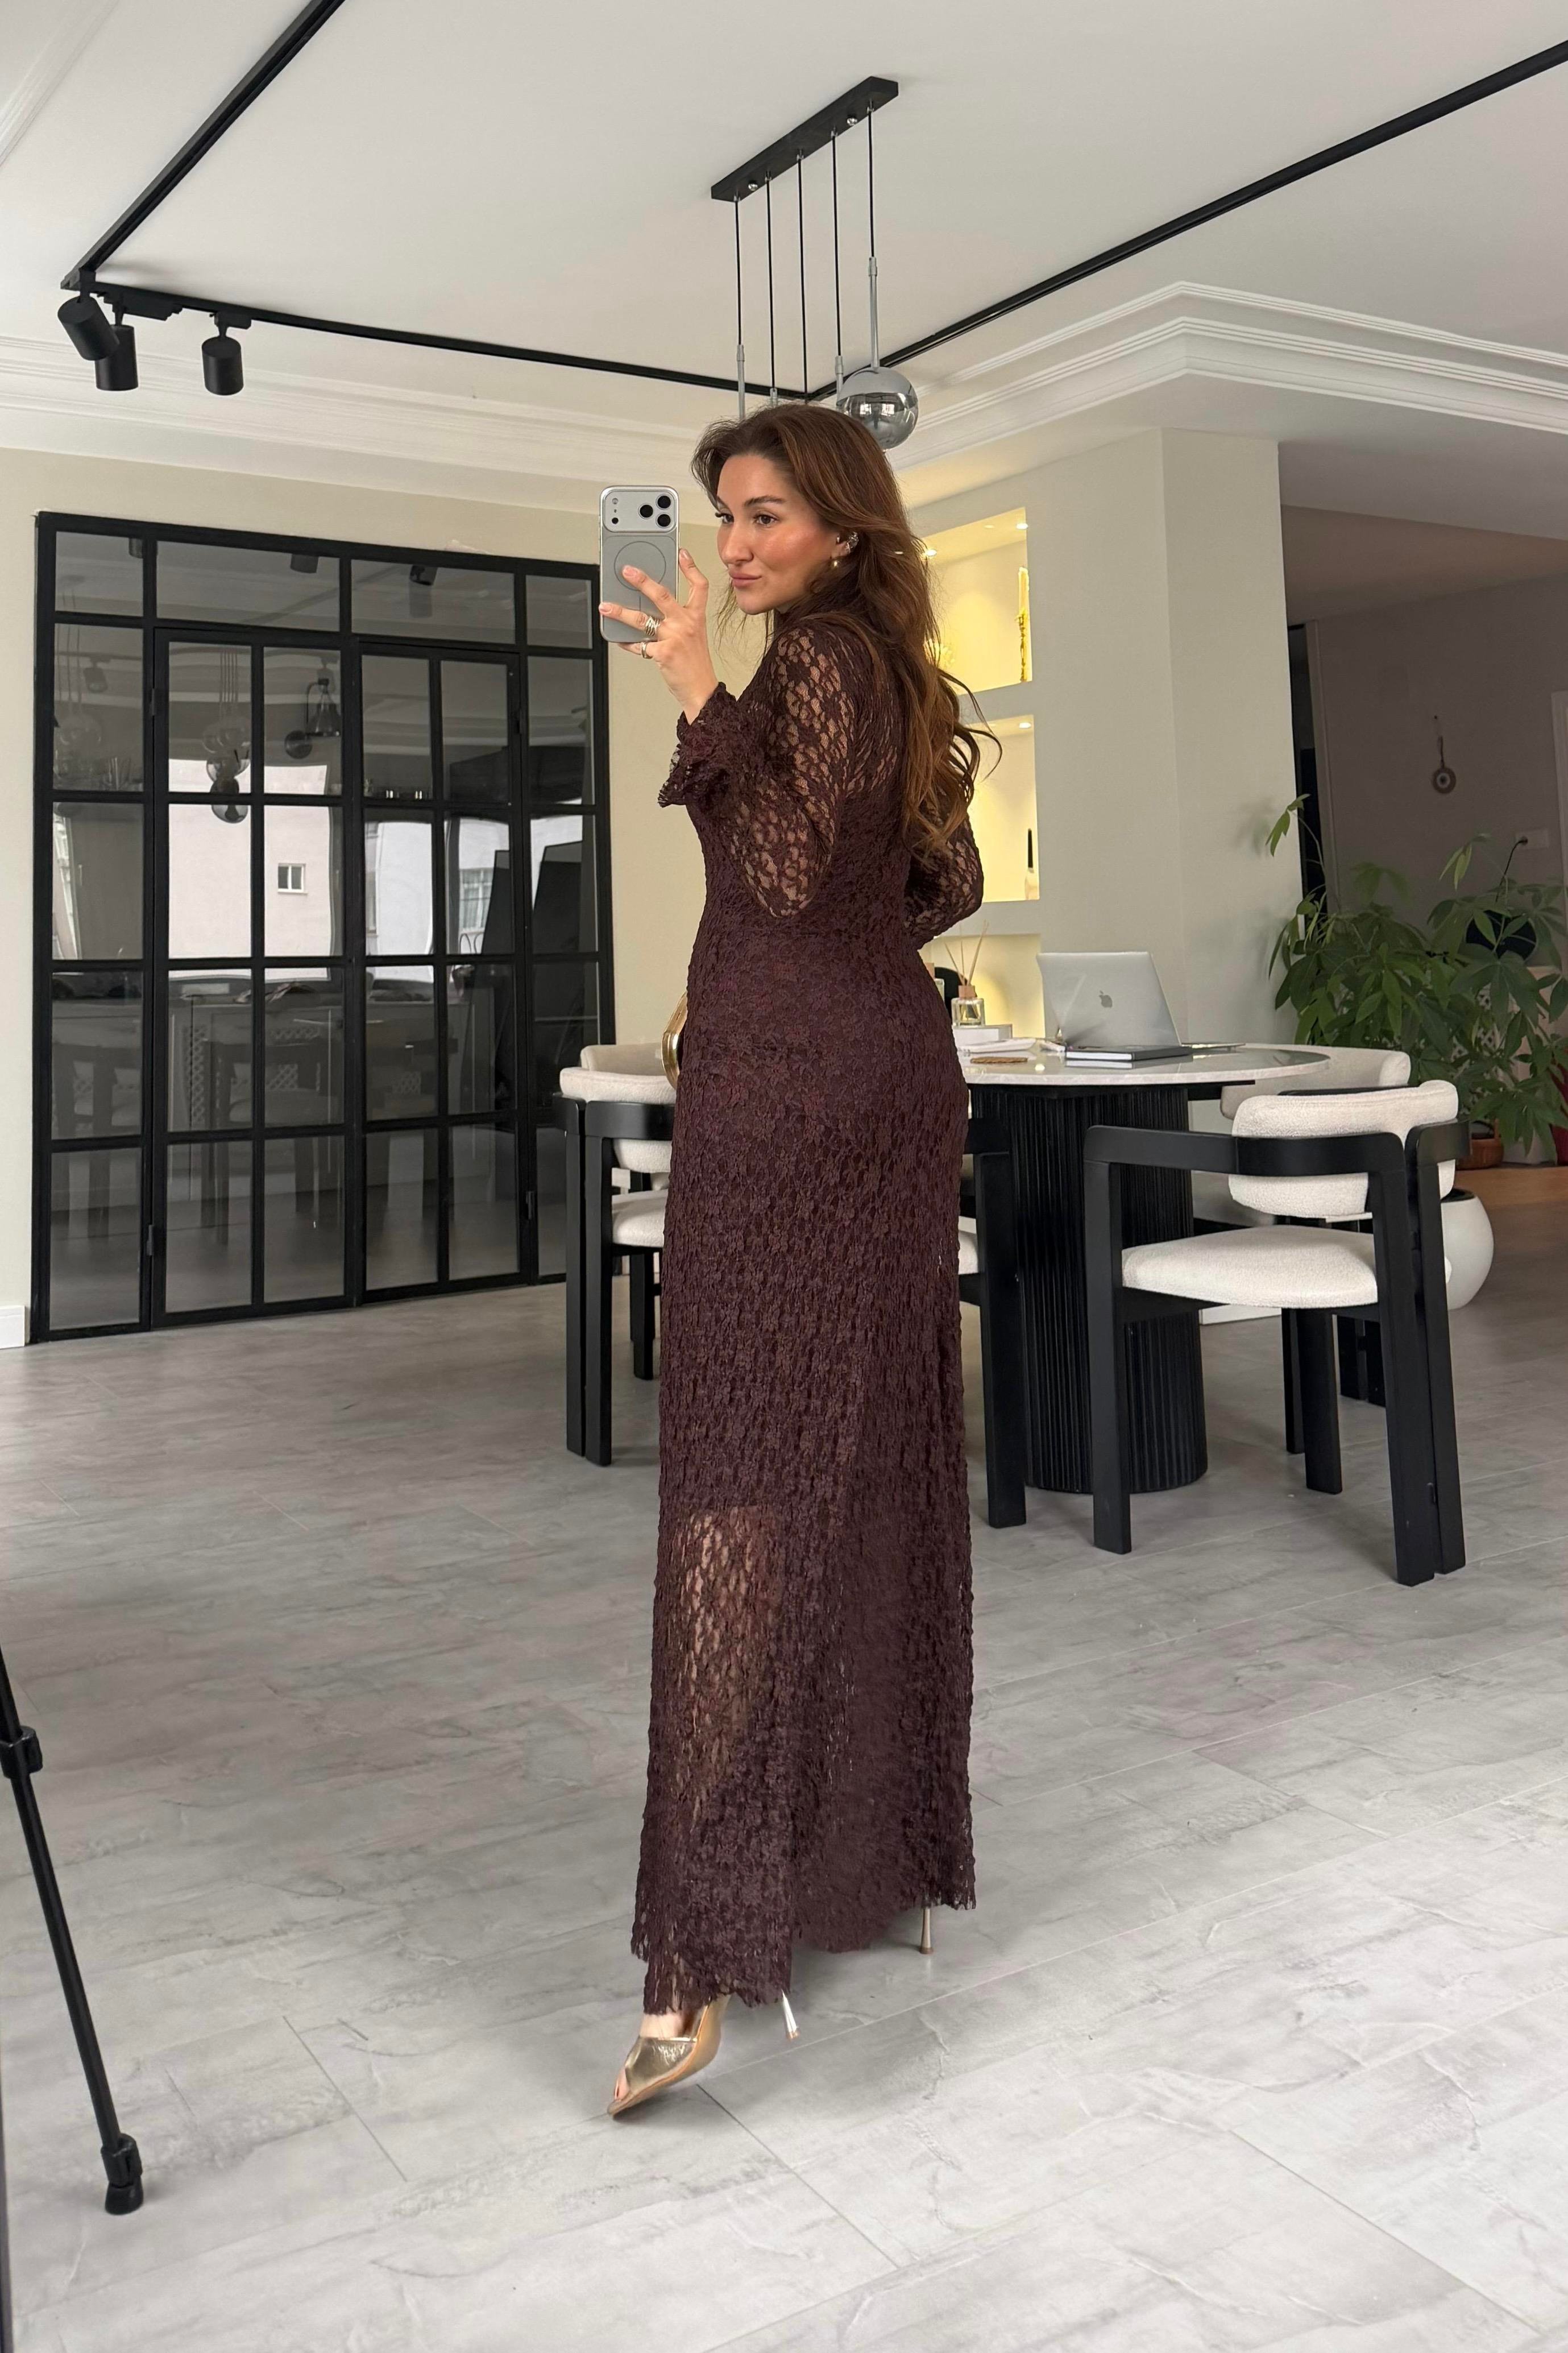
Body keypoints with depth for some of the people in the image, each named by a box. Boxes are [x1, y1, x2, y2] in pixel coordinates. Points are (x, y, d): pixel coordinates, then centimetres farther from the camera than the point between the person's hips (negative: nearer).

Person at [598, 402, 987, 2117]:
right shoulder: (891, 669, 19)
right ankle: (890, 1846, 23)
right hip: (895, 1074, 10)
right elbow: (946, 882, 23)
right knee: (880, 1457, 12)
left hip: (789, 1090, -10)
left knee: (752, 1475, -13)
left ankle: (710, 1942, -13)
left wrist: (702, 699, -19)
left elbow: (791, 869, -20)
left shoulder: (815, 656, -9)